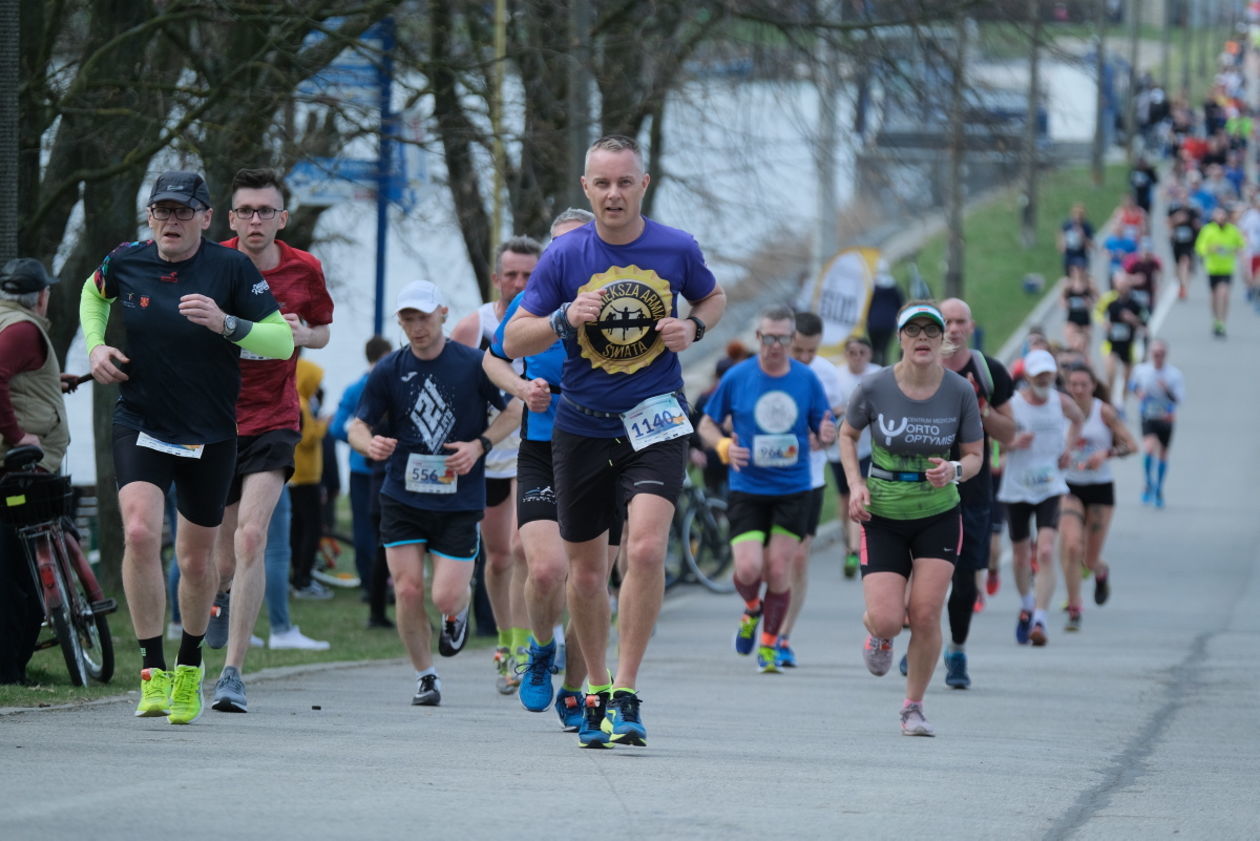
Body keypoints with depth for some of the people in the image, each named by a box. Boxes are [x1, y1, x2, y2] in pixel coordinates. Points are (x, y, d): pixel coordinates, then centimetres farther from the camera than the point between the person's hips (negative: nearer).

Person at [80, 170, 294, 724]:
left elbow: (283, 341, -12)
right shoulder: (125, 262, -2)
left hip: (211, 437, 0)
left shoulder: (232, 268, -10)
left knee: (196, 559, 10)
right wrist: (96, 346, 4)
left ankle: (189, 666, 36)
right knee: (140, 533, -23)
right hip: (141, 425, 0)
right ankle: (152, 671, -18)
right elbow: (93, 294, 22)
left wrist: (225, 323, -27)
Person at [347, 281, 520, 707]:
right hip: (402, 499, 2)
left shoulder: (473, 364, -5)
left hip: (459, 501, -2)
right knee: (407, 591, -7)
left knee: (445, 597, -8)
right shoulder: (389, 371, -1)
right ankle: (425, 676, 13)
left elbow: (514, 411, 6)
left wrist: (479, 445, -9)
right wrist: (370, 443, -20)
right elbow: (357, 426, 4)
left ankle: (458, 611, 31)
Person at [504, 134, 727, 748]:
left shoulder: (677, 249, -3)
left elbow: (712, 298, 18)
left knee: (645, 548, -22)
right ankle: (595, 689, 31)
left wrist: (693, 327, -4)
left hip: (654, 424, -1)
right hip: (582, 427, 2)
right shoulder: (564, 255, -5)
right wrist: (564, 318, -21)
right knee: (586, 569, 10)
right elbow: (513, 341, -2)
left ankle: (626, 696, -15)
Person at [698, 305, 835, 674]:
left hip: (794, 490, 1)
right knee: (748, 569, -12)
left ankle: (769, 645, 17)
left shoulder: (807, 379, 1)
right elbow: (707, 424, 7)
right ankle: (752, 609, 23)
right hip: (747, 489, -1)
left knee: (779, 571, 0)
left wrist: (827, 435, -17)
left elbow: (822, 431, 8)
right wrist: (724, 447, -13)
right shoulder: (737, 378, -2)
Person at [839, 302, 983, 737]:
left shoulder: (960, 391, -9)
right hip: (883, 516, -1)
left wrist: (954, 470, -22)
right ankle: (877, 631, 30)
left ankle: (913, 707, 11)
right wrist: (856, 484, -7)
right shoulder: (875, 387, -11)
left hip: (938, 515, 1)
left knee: (926, 615, -10)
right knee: (888, 620, -11)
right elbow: (847, 434, 7)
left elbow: (974, 456, 1)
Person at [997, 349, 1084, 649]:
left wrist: (1068, 446, 8)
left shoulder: (1061, 402, 1)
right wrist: (1013, 443, -23)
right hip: (1016, 489, 0)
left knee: (1046, 552, -18)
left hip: (1050, 488, 0)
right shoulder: (1011, 404, -8)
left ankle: (1039, 621, -20)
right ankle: (1026, 606, 42)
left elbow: (1077, 419, 24)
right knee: (1020, 555, 14)